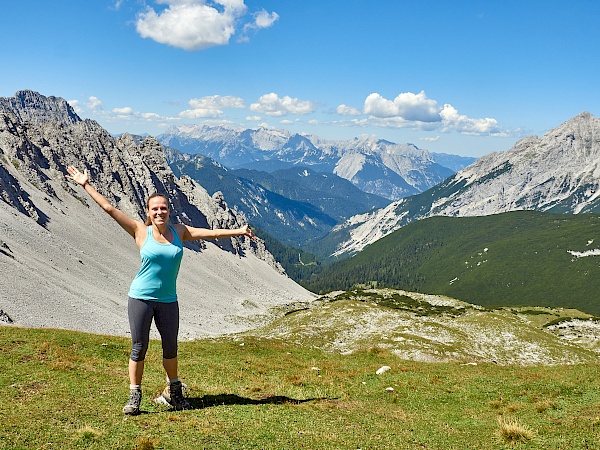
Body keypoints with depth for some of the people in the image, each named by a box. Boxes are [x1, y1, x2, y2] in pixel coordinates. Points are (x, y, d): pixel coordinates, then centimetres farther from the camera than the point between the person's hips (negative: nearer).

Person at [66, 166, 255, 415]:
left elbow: (210, 233, 9)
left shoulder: (179, 231, 5)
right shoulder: (141, 231, -3)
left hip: (168, 300, 3)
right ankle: (134, 397, 14)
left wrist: (237, 231, 10)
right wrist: (86, 185, -3)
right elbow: (110, 209, -3)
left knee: (171, 347, 9)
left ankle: (173, 392, 29)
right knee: (139, 347, 1)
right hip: (141, 298, -3)